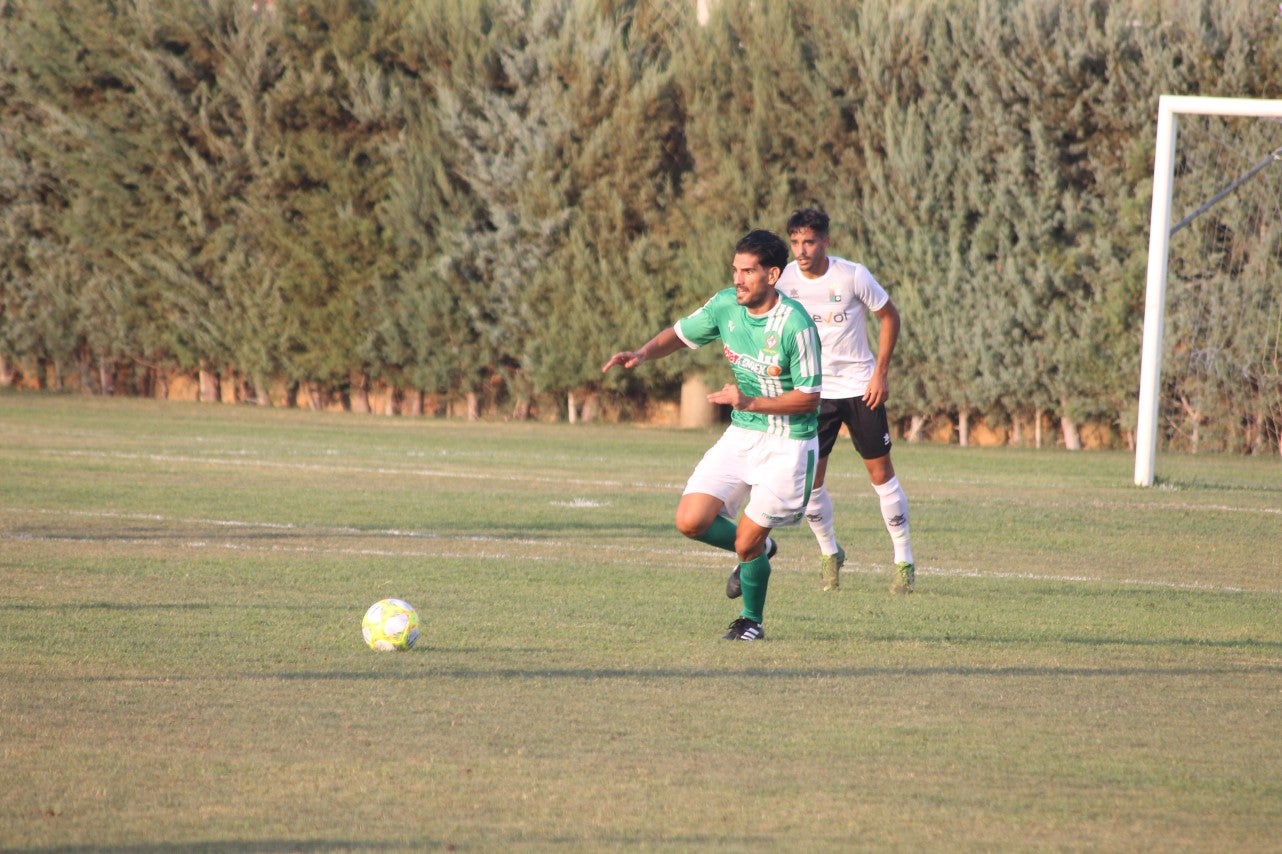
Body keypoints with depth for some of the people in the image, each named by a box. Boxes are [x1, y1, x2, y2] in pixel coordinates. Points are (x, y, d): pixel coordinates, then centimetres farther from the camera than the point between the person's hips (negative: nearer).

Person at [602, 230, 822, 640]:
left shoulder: (795, 325, -23)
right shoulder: (725, 305, -5)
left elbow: (809, 398, -18)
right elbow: (680, 334, 12)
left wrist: (750, 402, -26)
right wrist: (643, 354, -7)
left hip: (787, 445, -6)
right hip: (741, 434, 6)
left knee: (746, 544, -3)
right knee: (691, 521, -6)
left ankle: (751, 620, 24)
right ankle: (757, 550, 25)